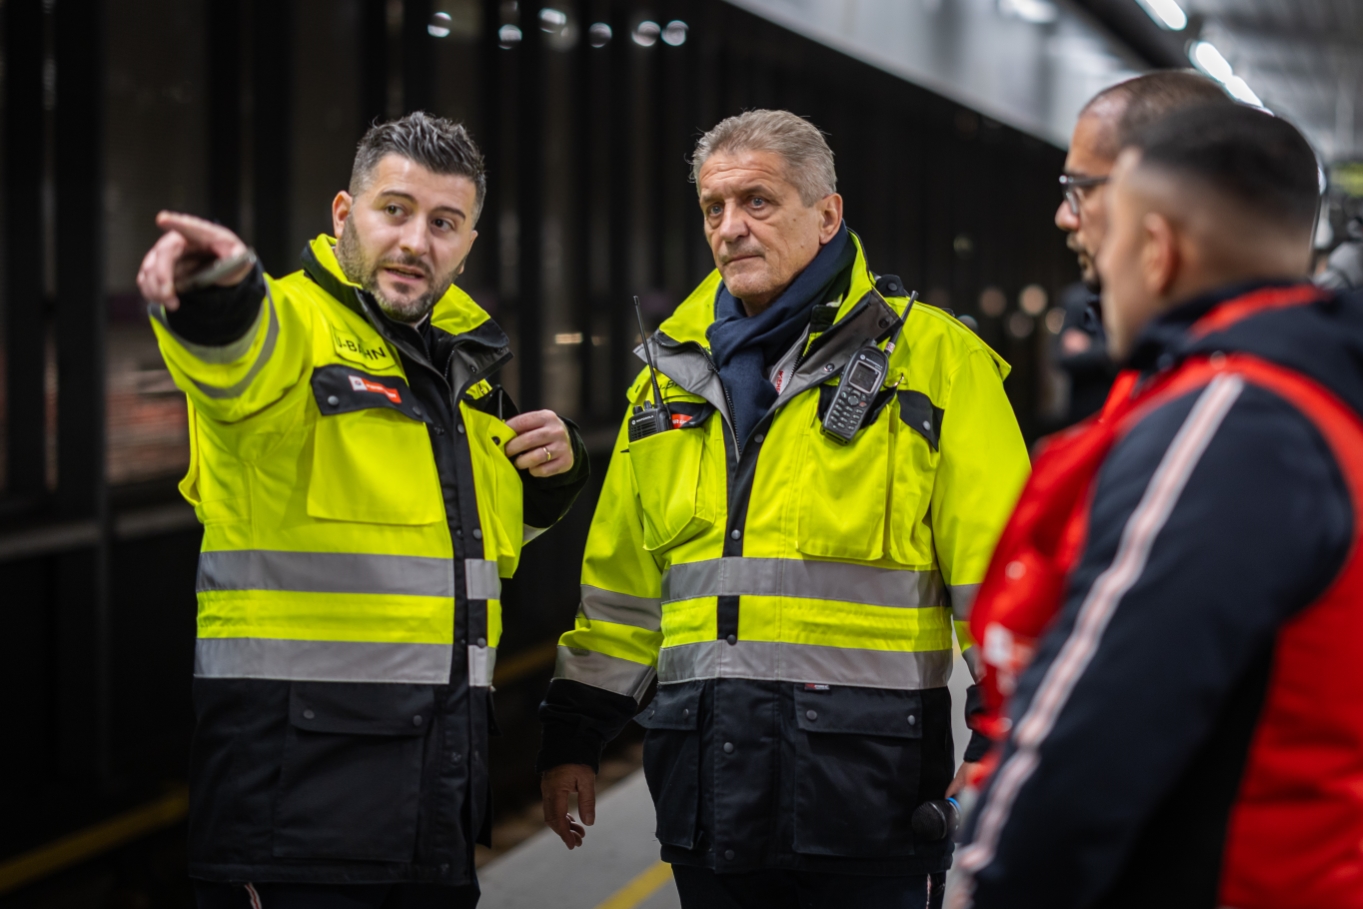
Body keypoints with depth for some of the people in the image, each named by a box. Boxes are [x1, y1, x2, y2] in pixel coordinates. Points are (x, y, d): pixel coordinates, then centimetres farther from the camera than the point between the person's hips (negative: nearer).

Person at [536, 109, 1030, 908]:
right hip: (710, 785, 5)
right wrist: (574, 736, 19)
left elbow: (999, 578, -5)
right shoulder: (675, 371, 16)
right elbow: (623, 579, 21)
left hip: (866, 779, -5)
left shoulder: (929, 357, -1)